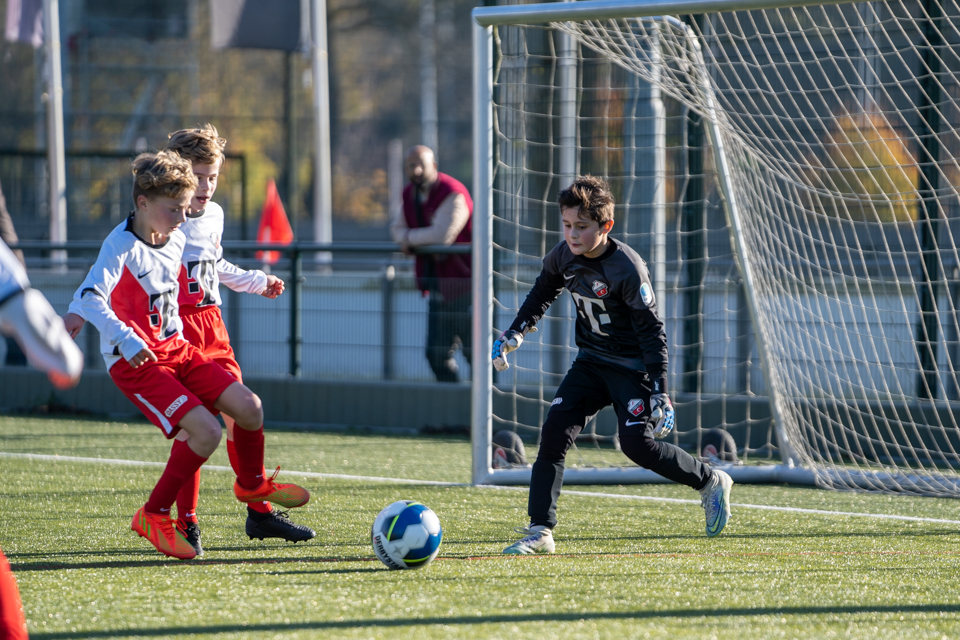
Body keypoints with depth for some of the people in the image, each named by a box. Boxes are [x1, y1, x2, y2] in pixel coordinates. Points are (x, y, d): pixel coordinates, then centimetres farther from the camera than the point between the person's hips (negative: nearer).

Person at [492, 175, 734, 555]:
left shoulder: (627, 268, -24)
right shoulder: (563, 256, -5)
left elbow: (652, 332, -20)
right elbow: (542, 294, 19)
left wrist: (660, 393, -24)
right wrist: (515, 333, 9)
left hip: (632, 366, -6)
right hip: (591, 362, 6)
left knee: (637, 444, -18)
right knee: (554, 432, -10)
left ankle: (711, 482, 8)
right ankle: (540, 532, -9)